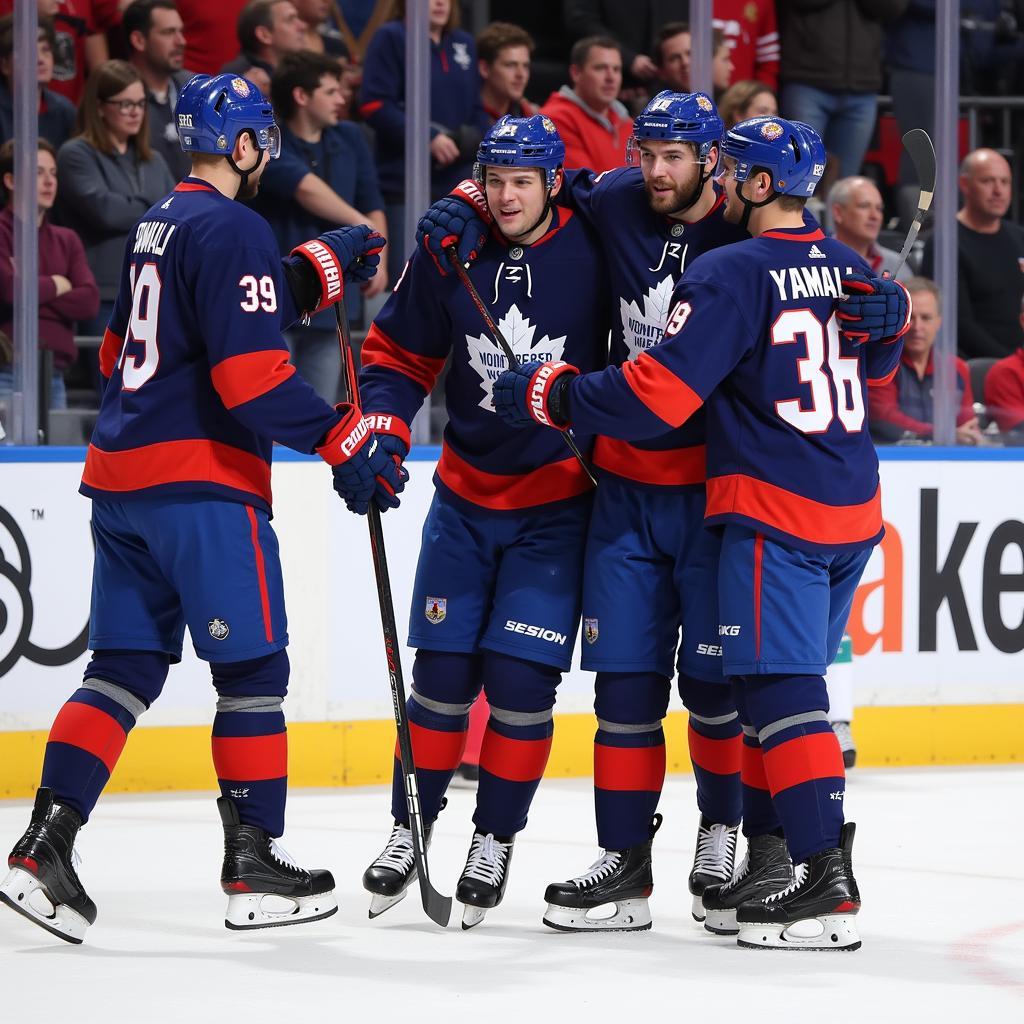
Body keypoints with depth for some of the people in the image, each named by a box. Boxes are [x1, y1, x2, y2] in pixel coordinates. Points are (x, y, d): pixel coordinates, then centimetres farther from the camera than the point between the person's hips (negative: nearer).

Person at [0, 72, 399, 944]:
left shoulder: (155, 225, 17)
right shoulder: (235, 231, -11)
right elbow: (251, 372, -19)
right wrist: (344, 441, -15)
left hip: (120, 478, 9)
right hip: (200, 481, -9)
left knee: (126, 667, 10)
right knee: (253, 670, 1)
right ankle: (253, 866, 5)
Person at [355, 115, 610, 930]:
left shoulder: (593, 252, -13)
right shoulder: (449, 255, -5)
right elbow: (400, 355, 5)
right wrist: (383, 432, -9)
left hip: (557, 503, -3)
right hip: (466, 495, 3)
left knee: (521, 678, -6)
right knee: (442, 671, 4)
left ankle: (495, 843, 10)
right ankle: (410, 831, 18)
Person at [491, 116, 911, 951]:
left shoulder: (731, 273, -13)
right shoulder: (848, 270, 10)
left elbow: (656, 395, -17)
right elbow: (877, 362, 30)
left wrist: (550, 394, -7)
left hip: (775, 513, -8)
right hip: (854, 511, 8)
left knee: (780, 691, -9)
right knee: (792, 688, 15)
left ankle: (828, 886, -16)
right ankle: (789, 855, 17)